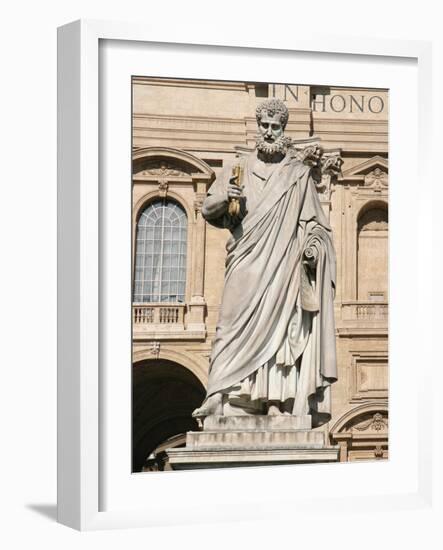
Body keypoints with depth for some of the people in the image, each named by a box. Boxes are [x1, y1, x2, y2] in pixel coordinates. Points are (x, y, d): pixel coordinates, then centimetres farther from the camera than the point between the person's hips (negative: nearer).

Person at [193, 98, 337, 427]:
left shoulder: (299, 174, 10)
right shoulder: (241, 171, 15)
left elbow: (313, 222, 10)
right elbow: (208, 209, 11)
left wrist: (313, 243, -9)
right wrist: (224, 199, -10)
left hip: (283, 267, -1)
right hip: (247, 266, 1)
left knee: (279, 328, -8)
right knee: (238, 327, -9)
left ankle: (278, 401, -11)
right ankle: (230, 399, -14)